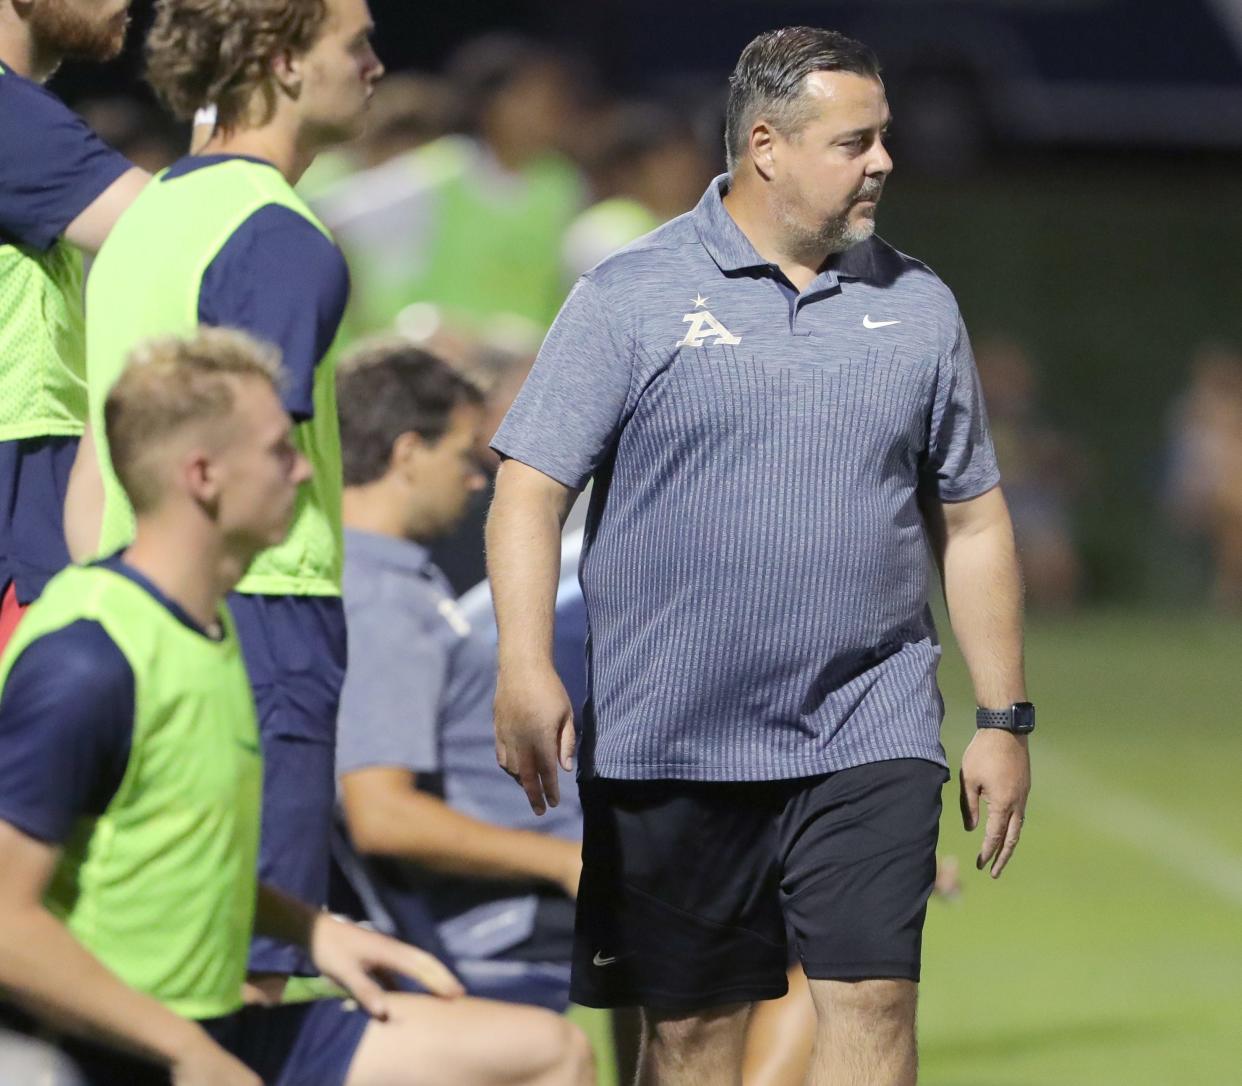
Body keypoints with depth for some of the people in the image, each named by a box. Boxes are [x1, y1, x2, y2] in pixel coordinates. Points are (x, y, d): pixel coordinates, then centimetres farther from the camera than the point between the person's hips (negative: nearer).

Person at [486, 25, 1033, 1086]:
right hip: (673, 747, -2)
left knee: (873, 1000, -10)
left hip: (868, 740, 2)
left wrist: (1005, 718, 12)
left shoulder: (918, 307, 10)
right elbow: (530, 489, -6)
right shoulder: (633, 296, -1)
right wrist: (526, 668, -20)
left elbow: (973, 520, 15)